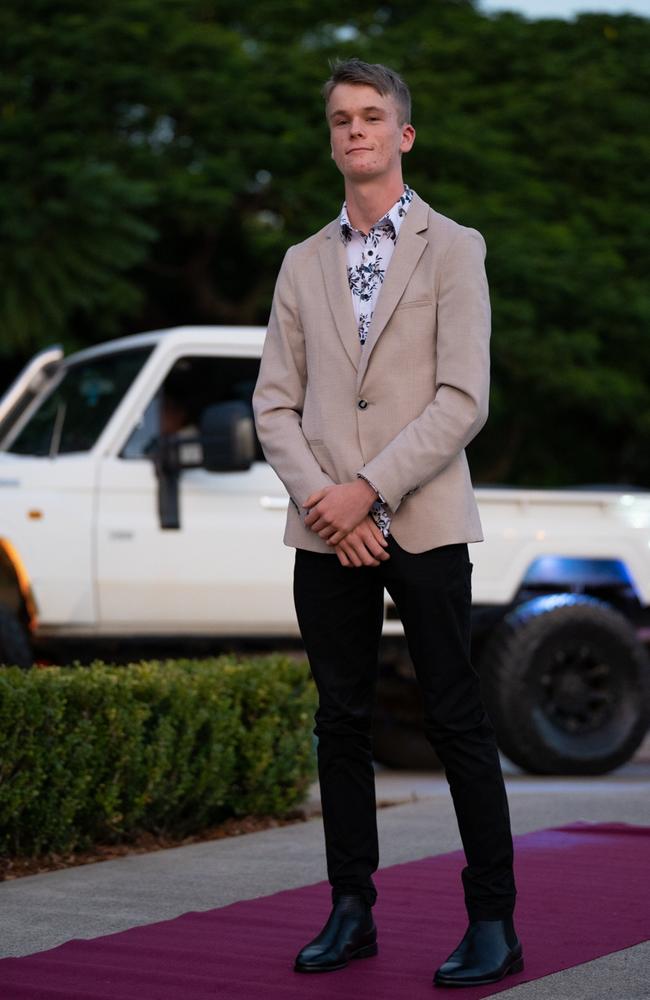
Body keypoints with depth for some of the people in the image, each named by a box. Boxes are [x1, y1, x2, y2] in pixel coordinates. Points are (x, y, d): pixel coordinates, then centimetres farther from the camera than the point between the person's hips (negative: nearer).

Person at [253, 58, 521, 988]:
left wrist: (366, 488, -14)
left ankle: (494, 922, 3)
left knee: (457, 721, -3)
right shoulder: (303, 265, 14)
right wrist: (322, 499, -7)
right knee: (342, 722, 7)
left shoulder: (453, 249, 2)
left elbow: (463, 399, -7)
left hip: (421, 522, -4)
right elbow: (275, 402, 9)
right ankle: (351, 911, 16)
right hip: (325, 532, 4)